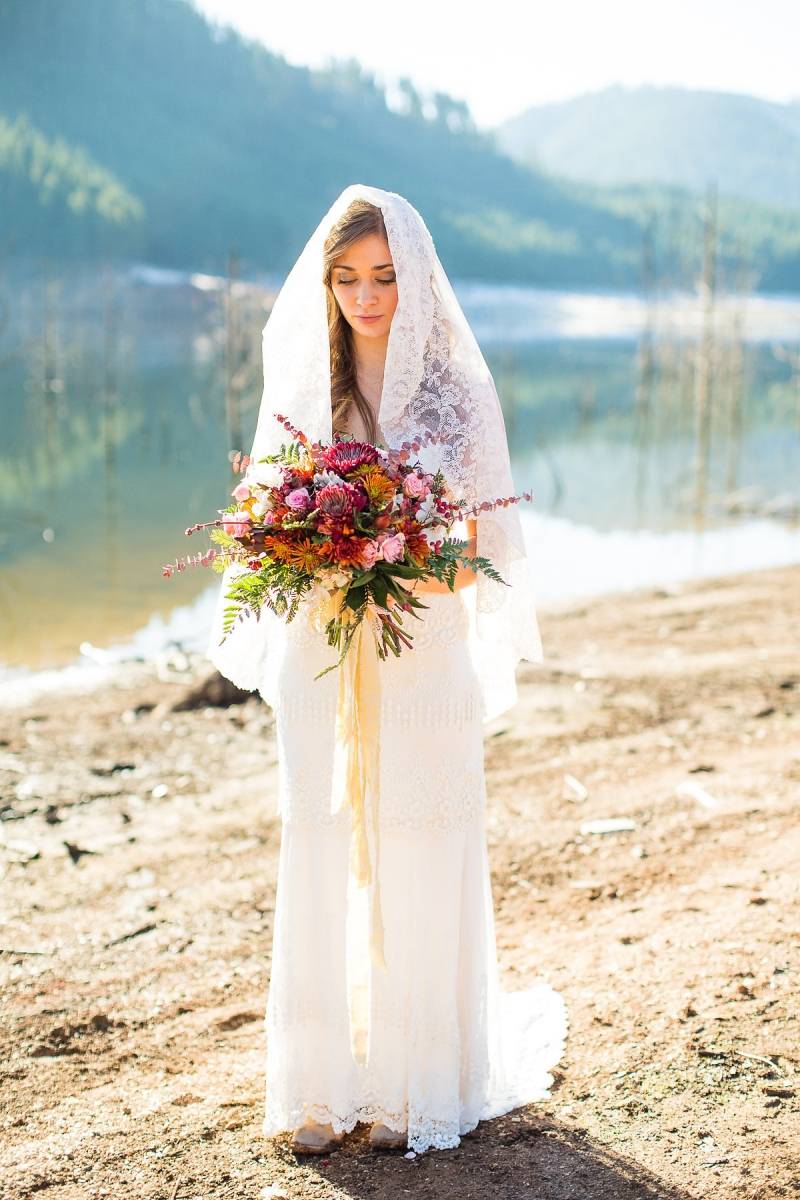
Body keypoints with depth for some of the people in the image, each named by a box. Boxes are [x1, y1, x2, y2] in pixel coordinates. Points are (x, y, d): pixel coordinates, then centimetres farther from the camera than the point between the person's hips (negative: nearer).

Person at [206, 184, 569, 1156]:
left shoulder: (458, 392, 0)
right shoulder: (300, 386, 6)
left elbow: (485, 549, 0)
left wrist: (420, 569, -20)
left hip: (425, 664, -1)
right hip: (319, 664, 2)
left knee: (420, 864, 2)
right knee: (320, 866, 3)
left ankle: (416, 1082, 17)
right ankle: (321, 1087, 15)